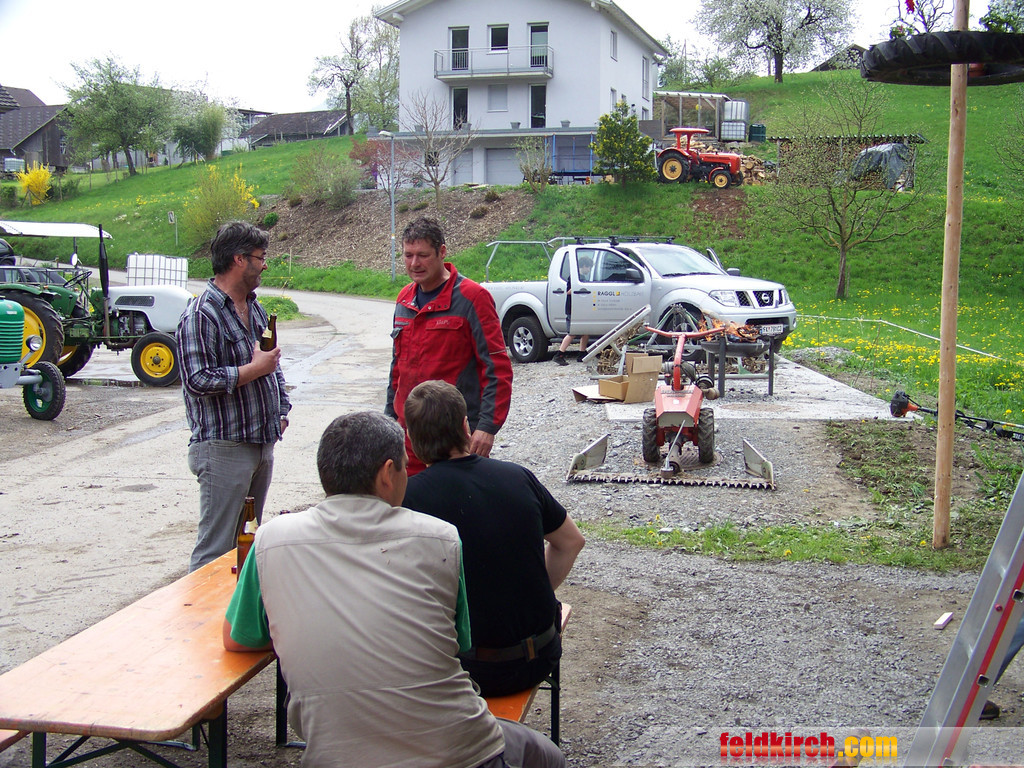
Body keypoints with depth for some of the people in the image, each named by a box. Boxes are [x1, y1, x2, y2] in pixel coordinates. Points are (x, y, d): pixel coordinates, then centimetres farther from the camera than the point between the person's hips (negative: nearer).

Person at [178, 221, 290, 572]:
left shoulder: (255, 309, 15)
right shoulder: (201, 315, -13)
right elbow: (197, 381, -21)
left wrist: (281, 410, 11)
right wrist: (254, 369, -15)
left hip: (262, 444, 9)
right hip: (223, 448, -9)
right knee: (216, 549, -5)